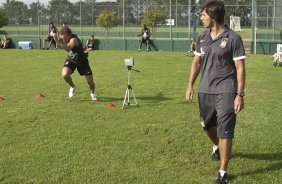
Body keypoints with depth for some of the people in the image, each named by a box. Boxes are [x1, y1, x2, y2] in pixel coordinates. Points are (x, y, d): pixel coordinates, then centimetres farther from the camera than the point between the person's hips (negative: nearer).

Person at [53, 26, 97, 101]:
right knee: (65, 74, -25)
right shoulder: (63, 37, -14)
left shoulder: (74, 39, -35)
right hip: (71, 60, 4)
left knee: (90, 82, -1)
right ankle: (72, 87, 6)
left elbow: (67, 48, -54)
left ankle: (92, 93, 34)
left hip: (81, 60, -4)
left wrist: (58, 41, -64)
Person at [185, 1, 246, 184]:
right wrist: (190, 85, 9)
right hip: (205, 90, 6)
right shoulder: (202, 37, 5)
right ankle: (217, 147, 54)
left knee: (225, 131, -6)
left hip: (226, 91, -6)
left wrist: (240, 95, -14)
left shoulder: (233, 38, -11)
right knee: (207, 125, 22)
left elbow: (240, 68, -10)